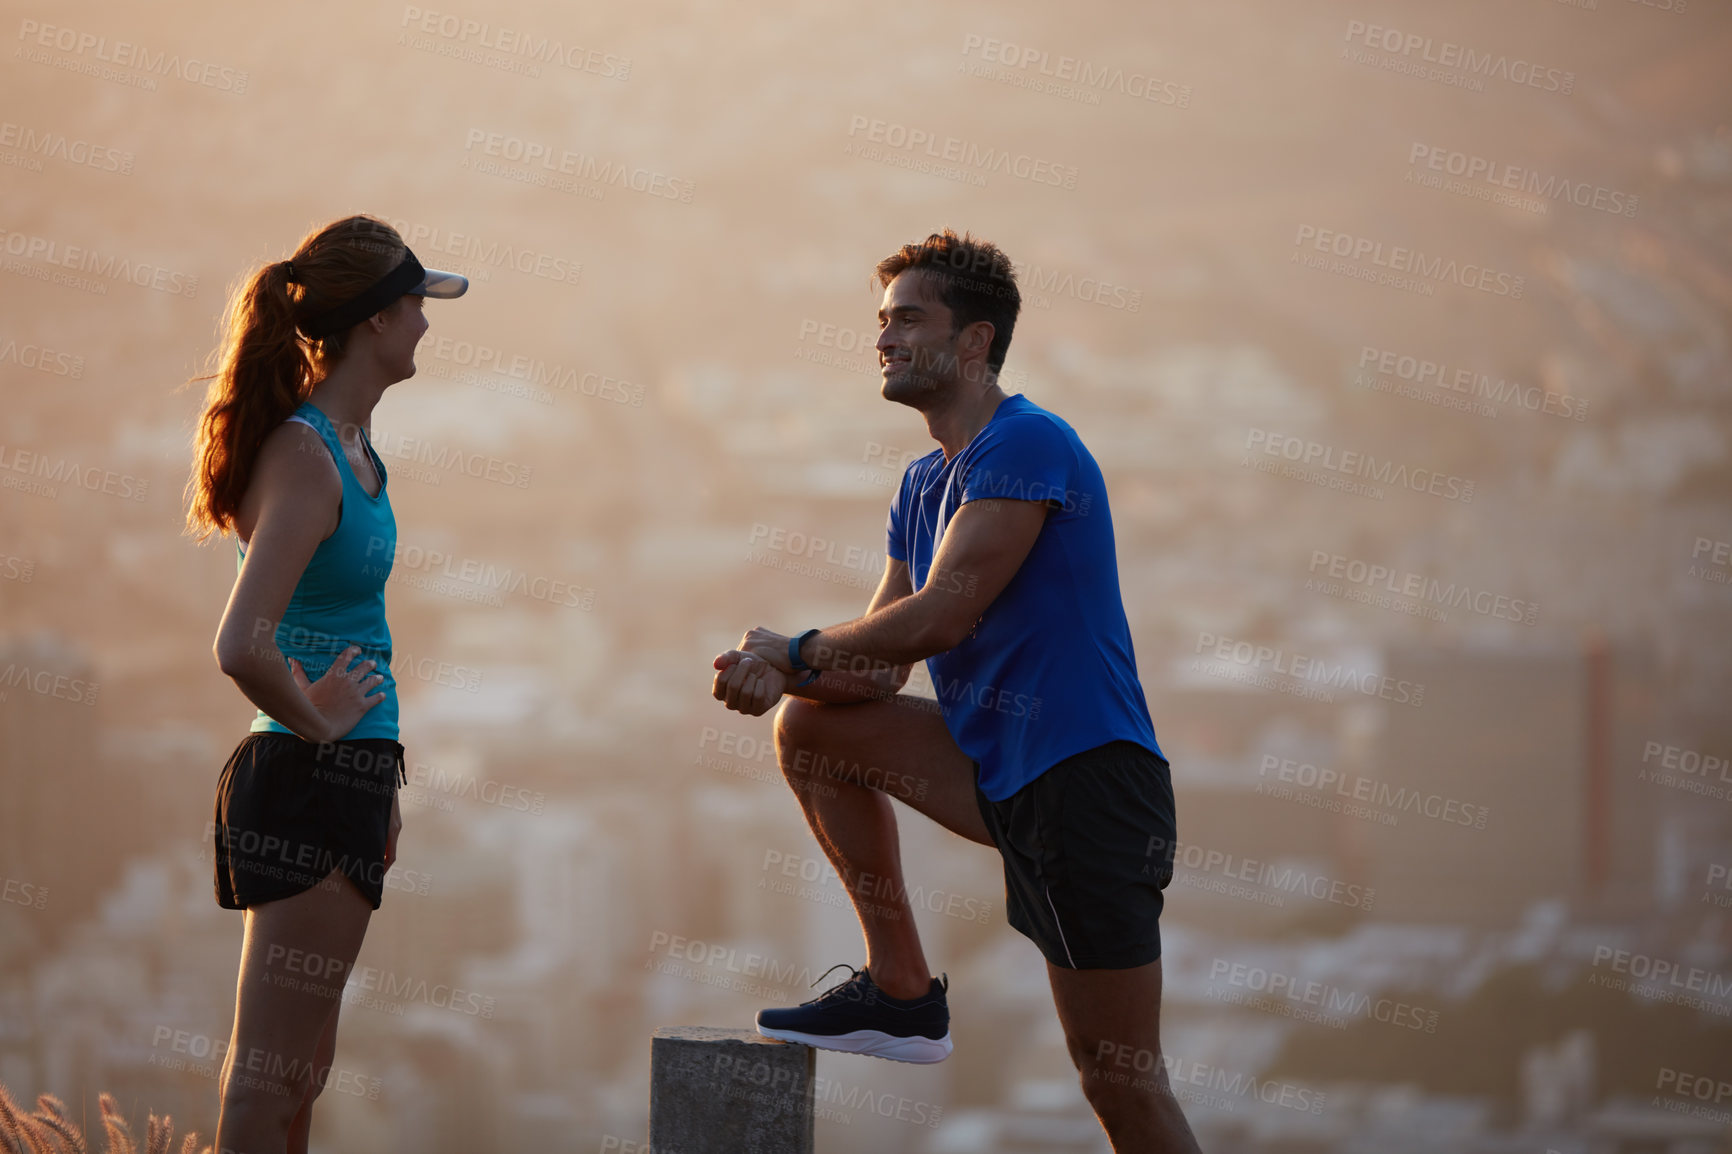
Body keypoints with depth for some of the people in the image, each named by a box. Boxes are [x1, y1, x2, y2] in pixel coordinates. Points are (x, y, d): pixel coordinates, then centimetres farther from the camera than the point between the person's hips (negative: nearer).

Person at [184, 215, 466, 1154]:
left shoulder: (348, 444, 11)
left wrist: (376, 786, 20)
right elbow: (242, 647, -29)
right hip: (312, 785, -10)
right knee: (272, 1075, -5)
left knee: (293, 1064, 16)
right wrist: (313, 722, -12)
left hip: (342, 783, 10)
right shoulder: (308, 458, -18)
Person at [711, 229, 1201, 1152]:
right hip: (999, 770, 9)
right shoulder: (924, 484, 15)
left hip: (1086, 777, -9)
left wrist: (793, 652, -6)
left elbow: (939, 616, -20)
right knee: (813, 726, 8)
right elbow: (880, 663, 13)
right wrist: (783, 677, -9)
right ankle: (902, 993, 10)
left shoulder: (1025, 447, -13)